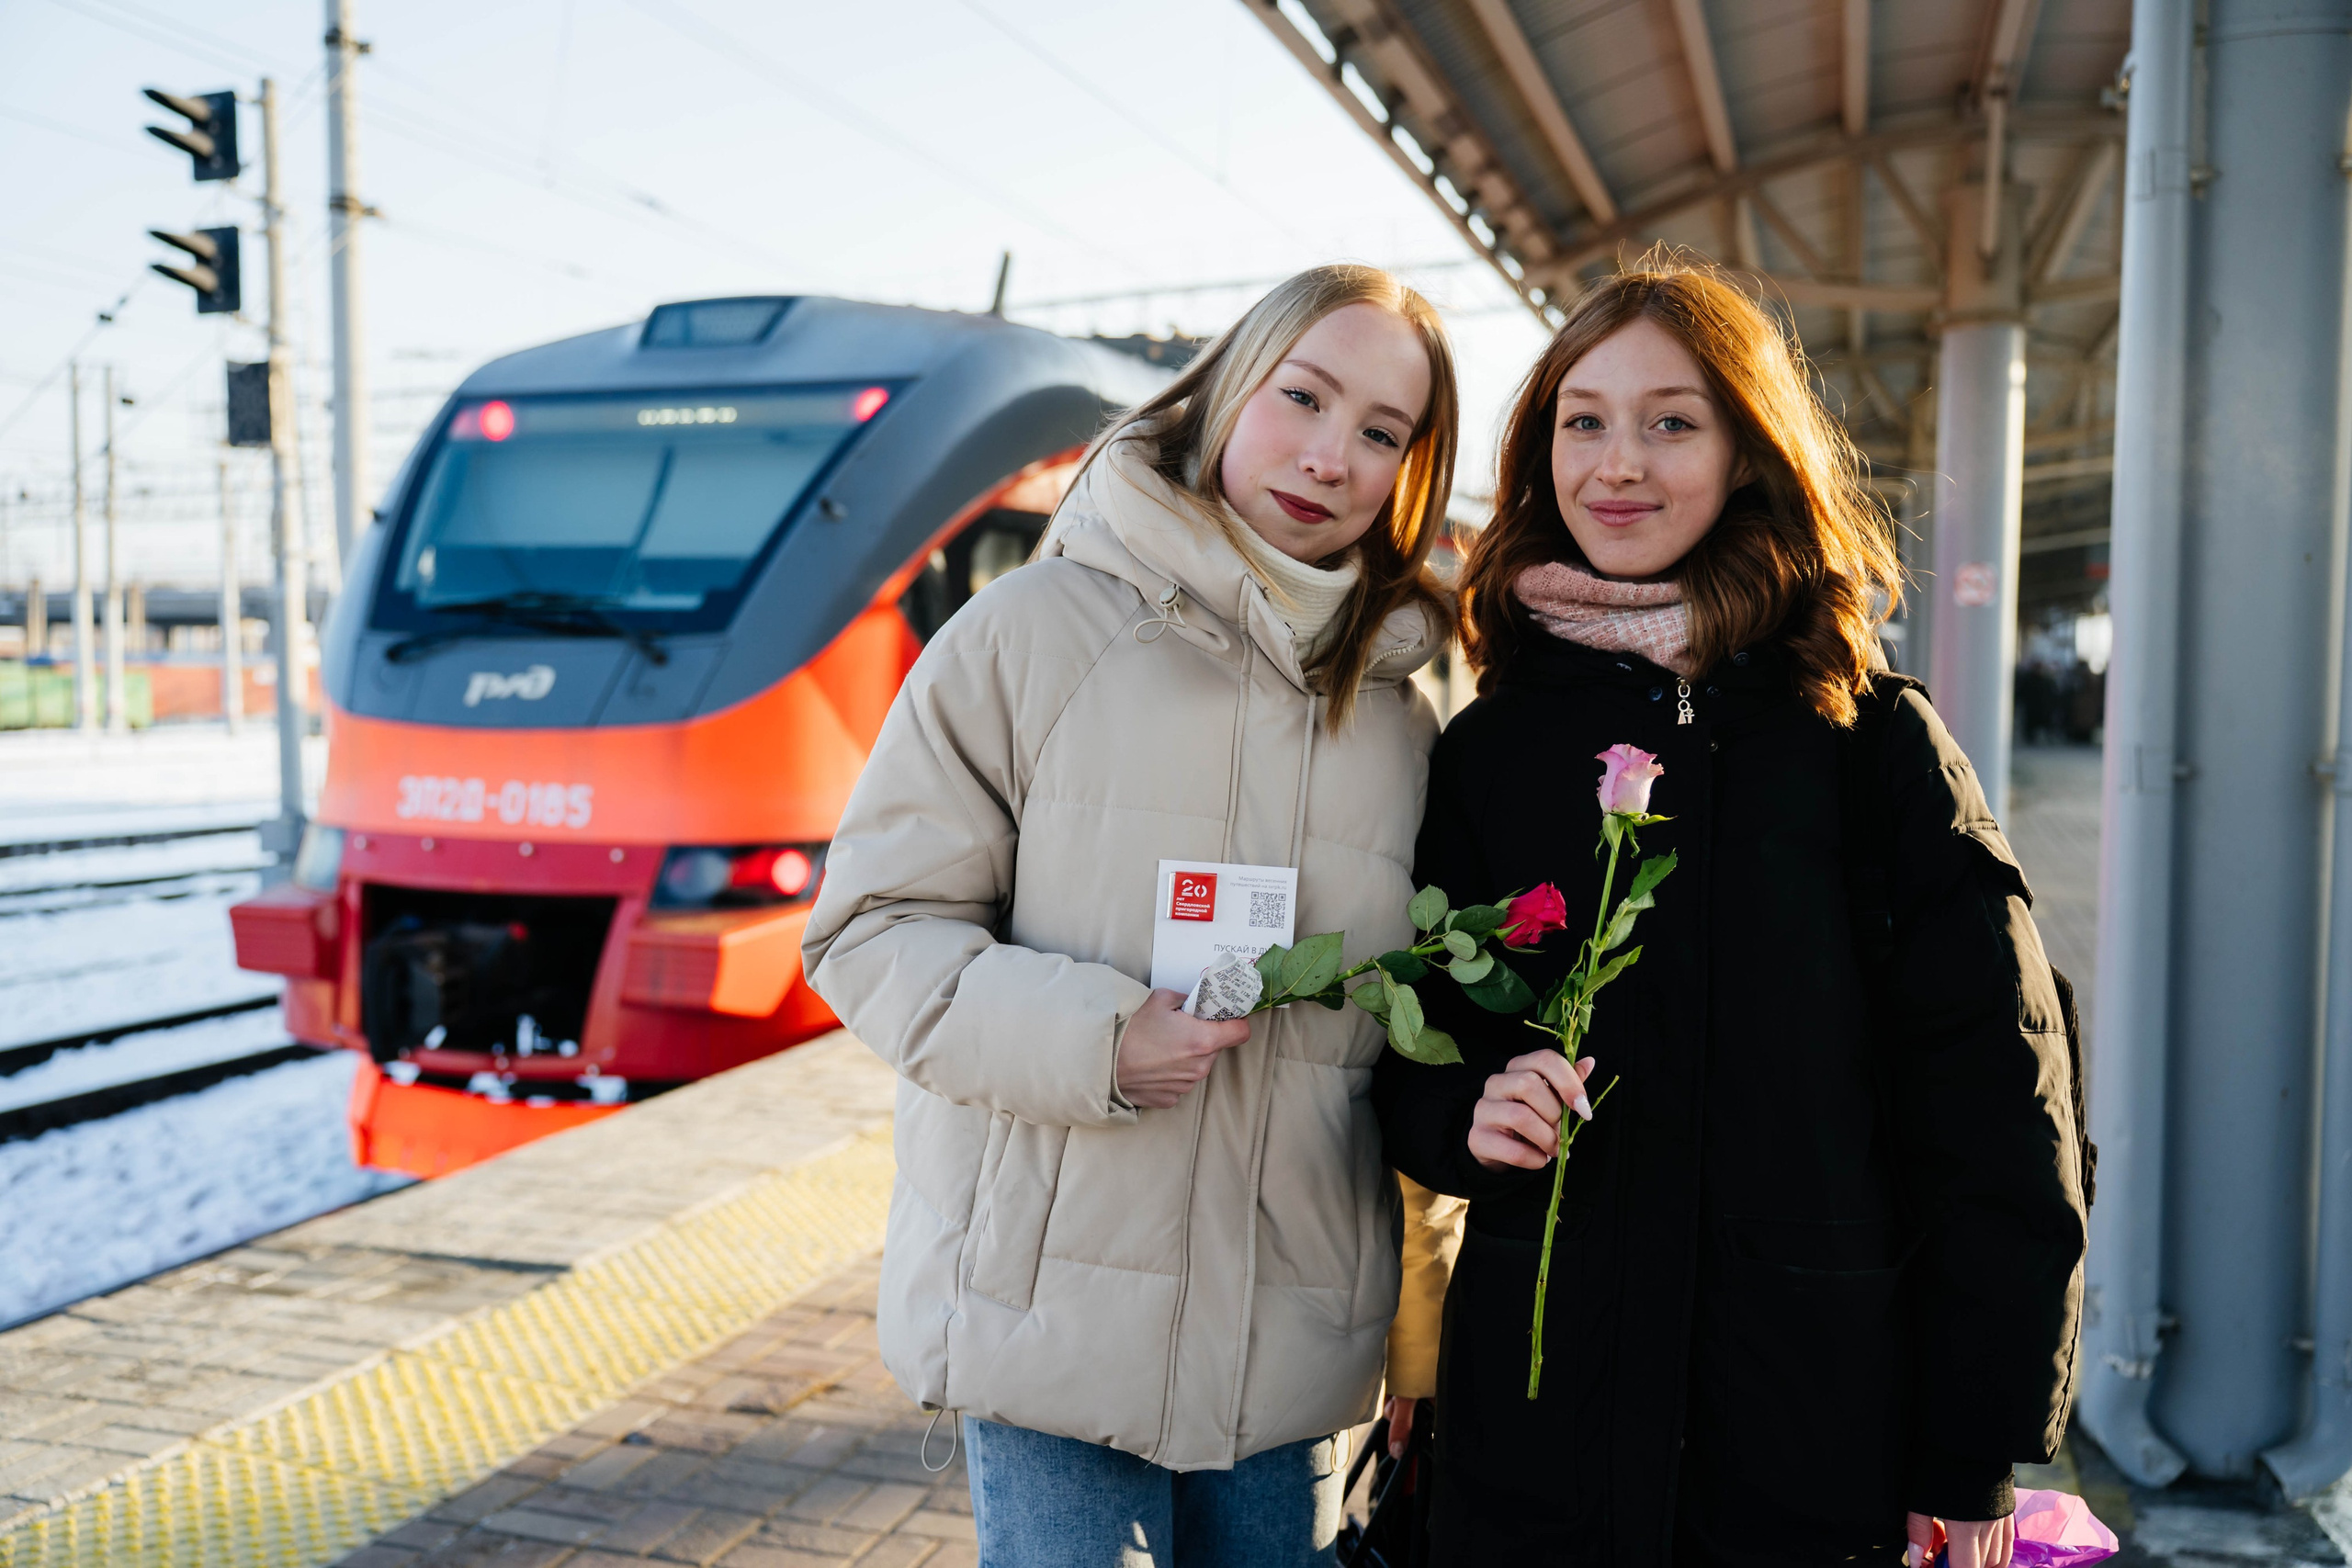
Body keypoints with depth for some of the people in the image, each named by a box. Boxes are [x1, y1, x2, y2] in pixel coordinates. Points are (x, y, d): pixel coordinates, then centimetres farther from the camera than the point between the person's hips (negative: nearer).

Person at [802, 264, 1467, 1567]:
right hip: (1055, 1310, -4)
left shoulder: (1401, 714, 8)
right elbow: (872, 930, -5)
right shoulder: (1037, 630, -5)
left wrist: (1421, 1351, 13)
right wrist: (1092, 1040, -21)